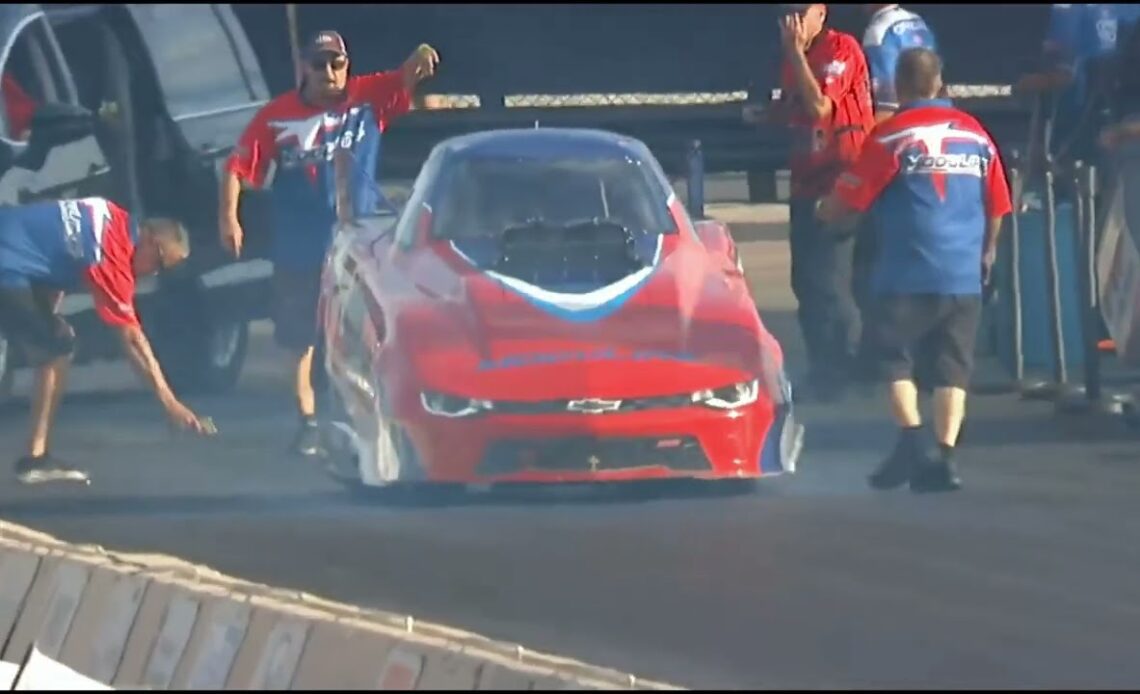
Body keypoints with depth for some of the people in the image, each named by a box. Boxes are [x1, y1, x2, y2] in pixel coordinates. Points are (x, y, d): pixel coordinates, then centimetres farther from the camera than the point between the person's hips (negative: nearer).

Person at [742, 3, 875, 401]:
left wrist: (796, 51, -22)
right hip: (807, 182, 8)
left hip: (841, 179, -8)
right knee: (807, 282, 12)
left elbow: (818, 107, -23)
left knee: (829, 282, -9)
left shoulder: (841, 50, -12)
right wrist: (762, 115, 1)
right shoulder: (794, 55, 10)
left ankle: (845, 369, 0)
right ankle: (823, 370, 21)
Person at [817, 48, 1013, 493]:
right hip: (965, 277, 4)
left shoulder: (891, 136, -6)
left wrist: (825, 211, 19)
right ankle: (945, 454, -4)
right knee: (952, 369, 7)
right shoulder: (975, 135, 8)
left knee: (893, 357, 6)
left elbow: (847, 203, -4)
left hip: (908, 275, -4)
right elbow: (997, 206, 15)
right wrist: (987, 252, 33)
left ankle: (911, 436, -11)